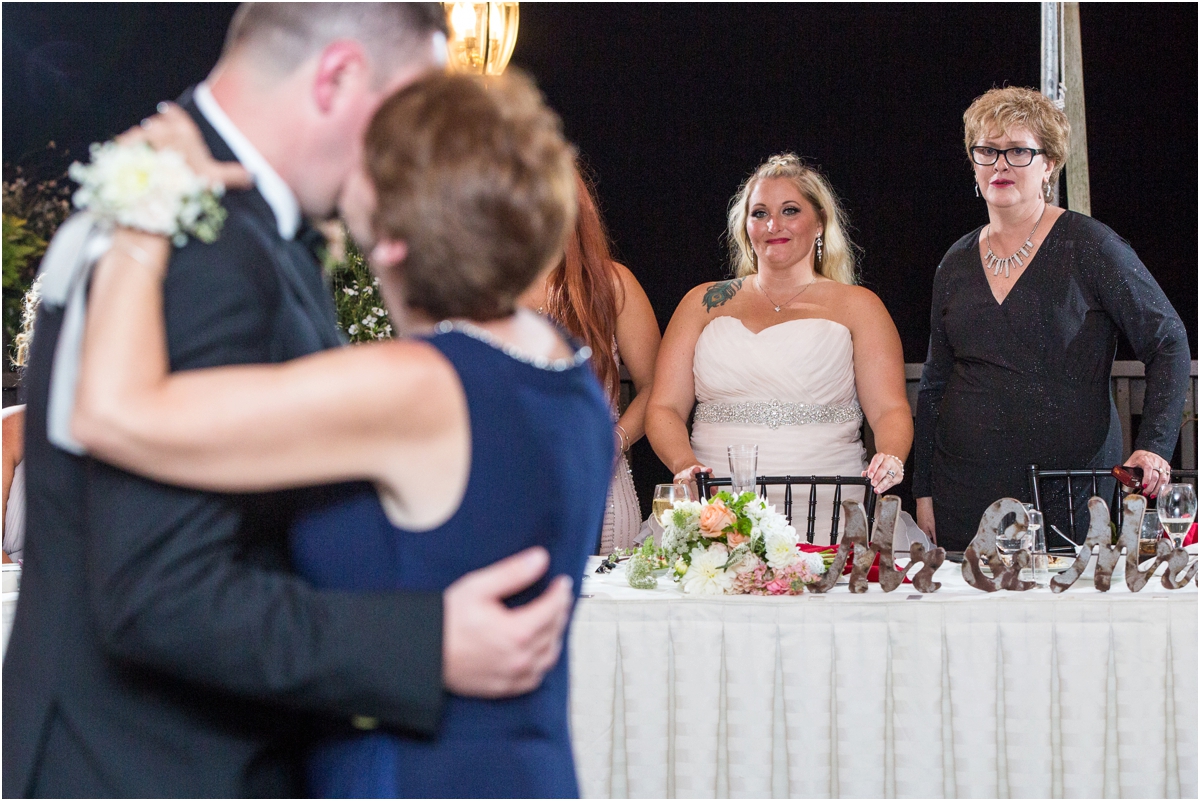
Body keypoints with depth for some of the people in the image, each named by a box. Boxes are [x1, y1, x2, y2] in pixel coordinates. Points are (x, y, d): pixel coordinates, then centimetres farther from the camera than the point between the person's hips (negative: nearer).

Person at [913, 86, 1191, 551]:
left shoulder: (1088, 246, -3)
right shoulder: (956, 264, 10)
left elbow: (1167, 342, -2)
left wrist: (1153, 447, -14)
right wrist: (923, 490, 13)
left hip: (1073, 493, -3)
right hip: (967, 491, 4)